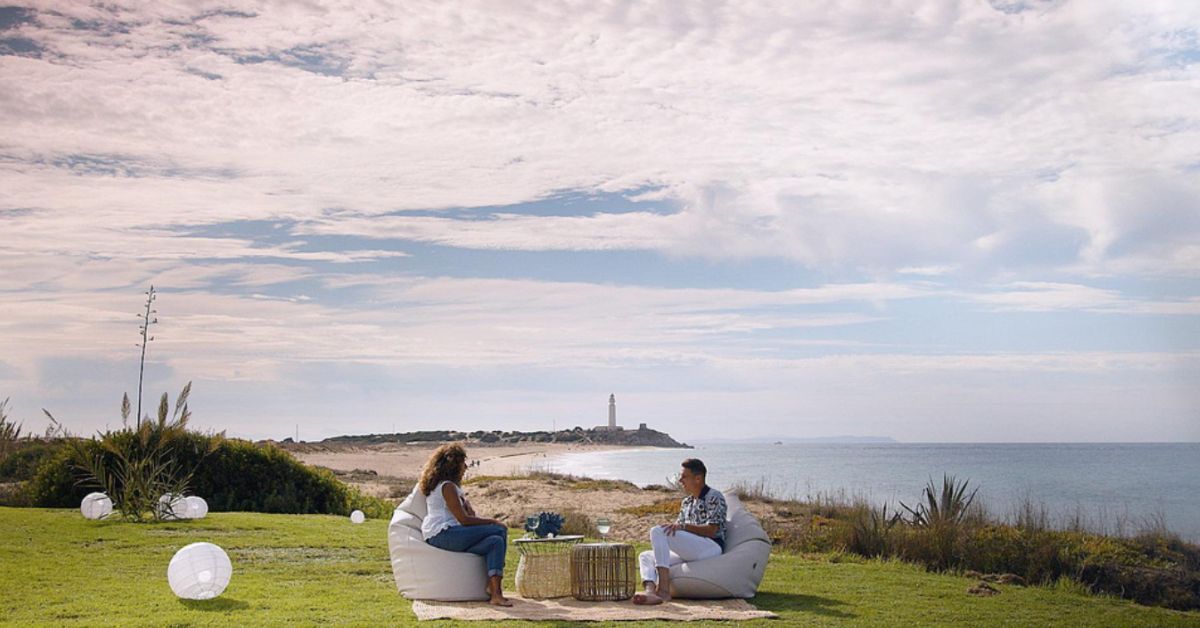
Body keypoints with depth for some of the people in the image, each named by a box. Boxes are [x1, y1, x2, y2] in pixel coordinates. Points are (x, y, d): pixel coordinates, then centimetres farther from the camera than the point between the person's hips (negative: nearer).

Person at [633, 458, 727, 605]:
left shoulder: (714, 497, 0)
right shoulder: (686, 502, 25)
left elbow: (711, 530, -12)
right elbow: (678, 529, 25)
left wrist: (682, 526, -22)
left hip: (711, 547, -9)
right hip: (689, 553, 9)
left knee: (657, 531, -23)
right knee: (645, 556, 0)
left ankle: (664, 590, -35)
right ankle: (651, 591, -33)